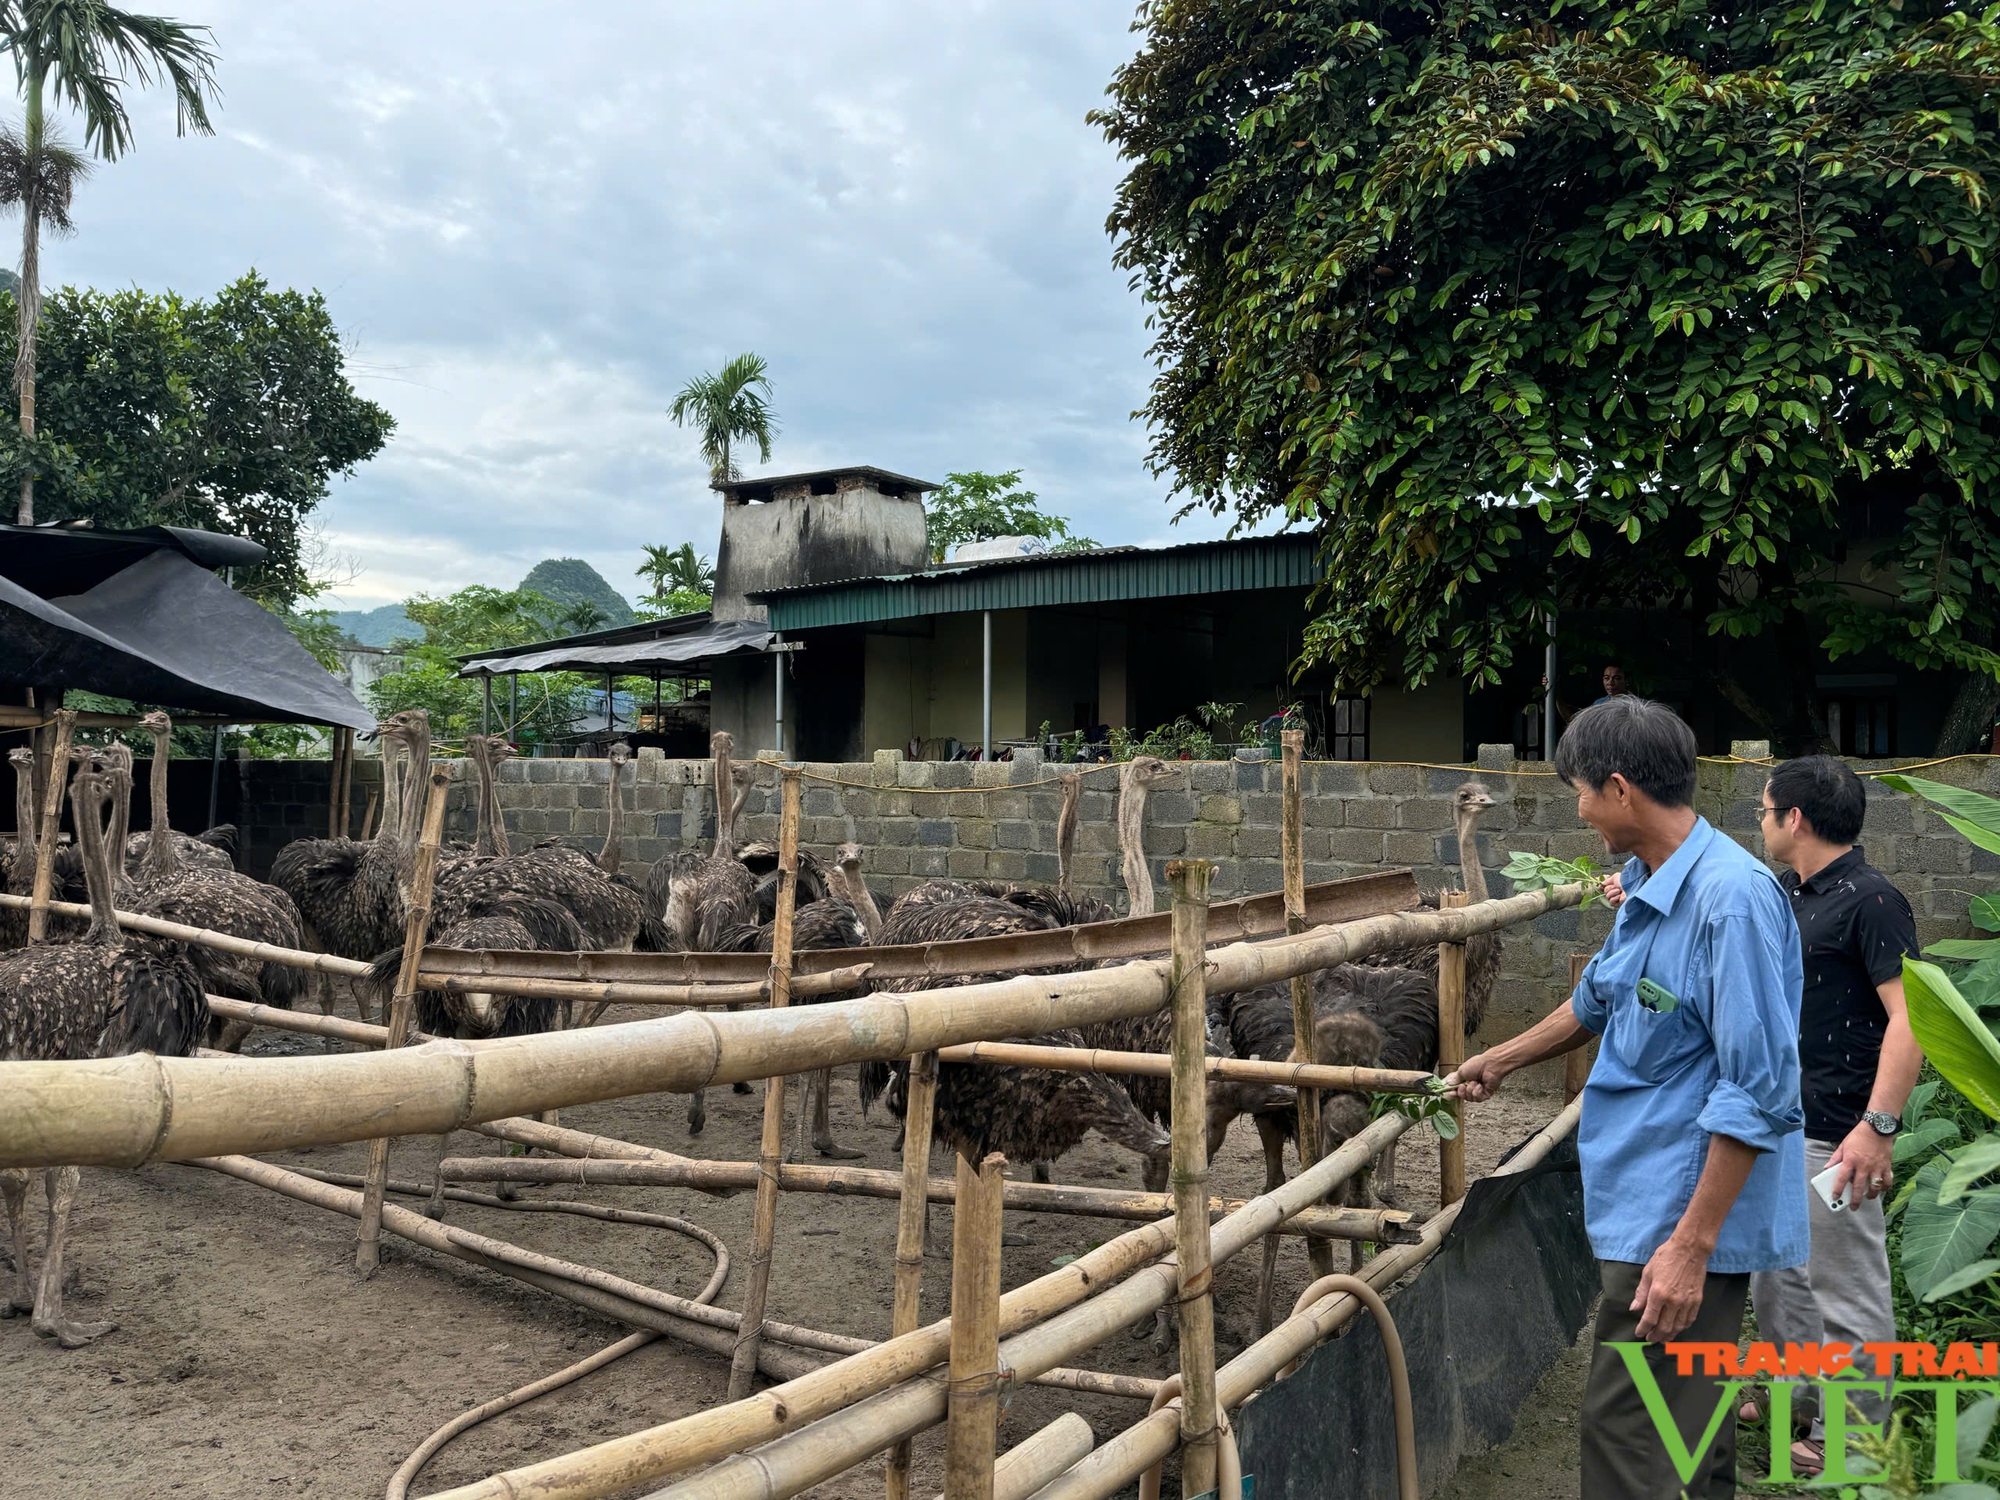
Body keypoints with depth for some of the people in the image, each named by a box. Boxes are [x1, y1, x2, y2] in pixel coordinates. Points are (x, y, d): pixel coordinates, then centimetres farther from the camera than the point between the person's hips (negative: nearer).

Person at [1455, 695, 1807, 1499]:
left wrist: (1691, 1244, -24)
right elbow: (1599, 998, 24)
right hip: (1648, 1193, 9)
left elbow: (1760, 1093, -24)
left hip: (1685, 1216, -9)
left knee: (1628, 1429, -2)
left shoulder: (1732, 897, -22)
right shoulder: (1646, 884, 7)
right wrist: (1500, 1060, 35)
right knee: (1687, 1414, 20)